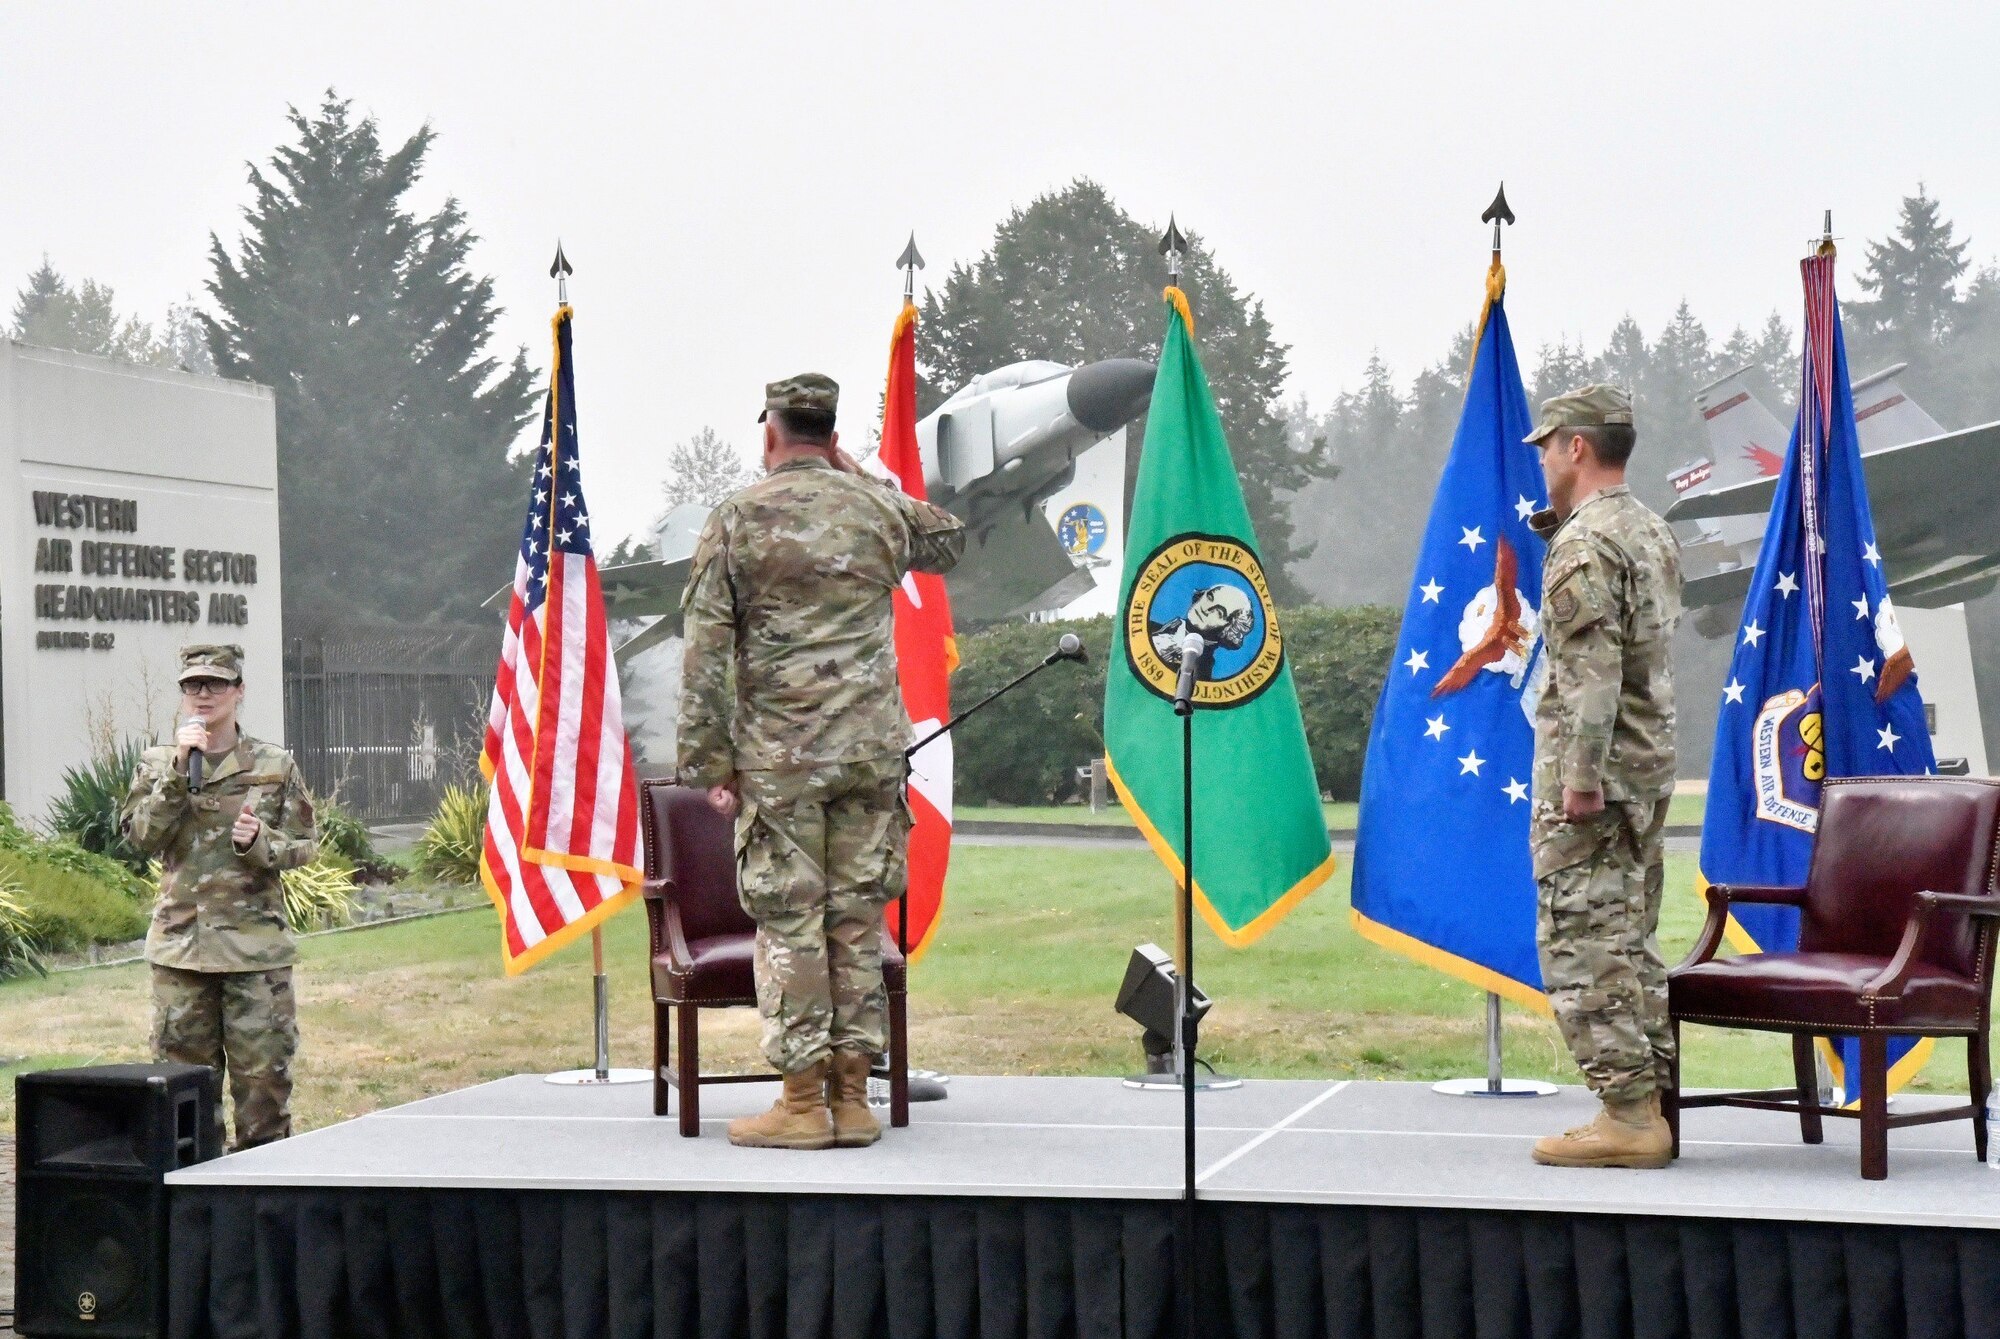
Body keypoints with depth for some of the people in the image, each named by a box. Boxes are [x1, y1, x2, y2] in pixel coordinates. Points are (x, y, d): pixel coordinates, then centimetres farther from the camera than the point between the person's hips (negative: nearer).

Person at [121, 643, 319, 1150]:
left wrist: (260, 842, -15)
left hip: (256, 943, -1)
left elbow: (304, 845, 5)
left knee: (263, 1075, -1)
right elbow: (141, 834, -6)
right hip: (180, 943, 1)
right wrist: (178, 770, -14)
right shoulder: (157, 764, 8)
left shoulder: (275, 765, 4)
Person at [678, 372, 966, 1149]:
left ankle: (803, 1103, 2)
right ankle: (853, 1099, 10)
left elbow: (705, 653, -5)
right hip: (872, 751, 3)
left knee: (788, 922, 1)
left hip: (779, 759, -3)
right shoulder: (880, 510, 7)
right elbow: (950, 543, 30)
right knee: (859, 920, 7)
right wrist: (863, 478, 26)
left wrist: (709, 760, 0)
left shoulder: (737, 522, -3)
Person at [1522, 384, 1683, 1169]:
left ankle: (1626, 1114, -7)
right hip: (1651, 764, 10)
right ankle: (1655, 1105, 17)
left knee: (1584, 945, -6)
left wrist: (1580, 780, -23)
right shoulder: (1655, 535, 15)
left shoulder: (1583, 543, -15)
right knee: (1633, 942, 14)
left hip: (1592, 770, -10)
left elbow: (1593, 670, -22)